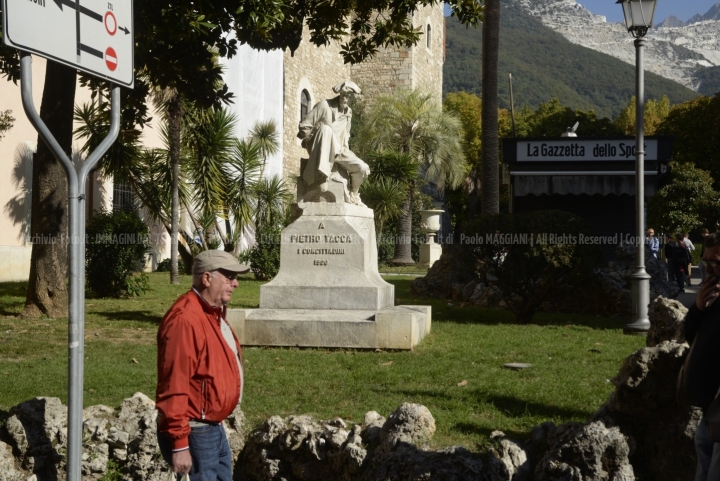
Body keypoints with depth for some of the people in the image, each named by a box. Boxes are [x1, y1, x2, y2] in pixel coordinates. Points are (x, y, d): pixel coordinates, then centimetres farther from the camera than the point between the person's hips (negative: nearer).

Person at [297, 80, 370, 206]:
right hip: (319, 149, -6)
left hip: (339, 150, 6)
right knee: (326, 128, -39)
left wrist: (344, 150, 16)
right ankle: (322, 171, -44)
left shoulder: (348, 112, 15)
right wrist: (313, 141, -6)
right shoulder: (324, 105, -7)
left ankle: (353, 195, 16)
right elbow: (304, 125, -8)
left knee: (362, 168, -13)